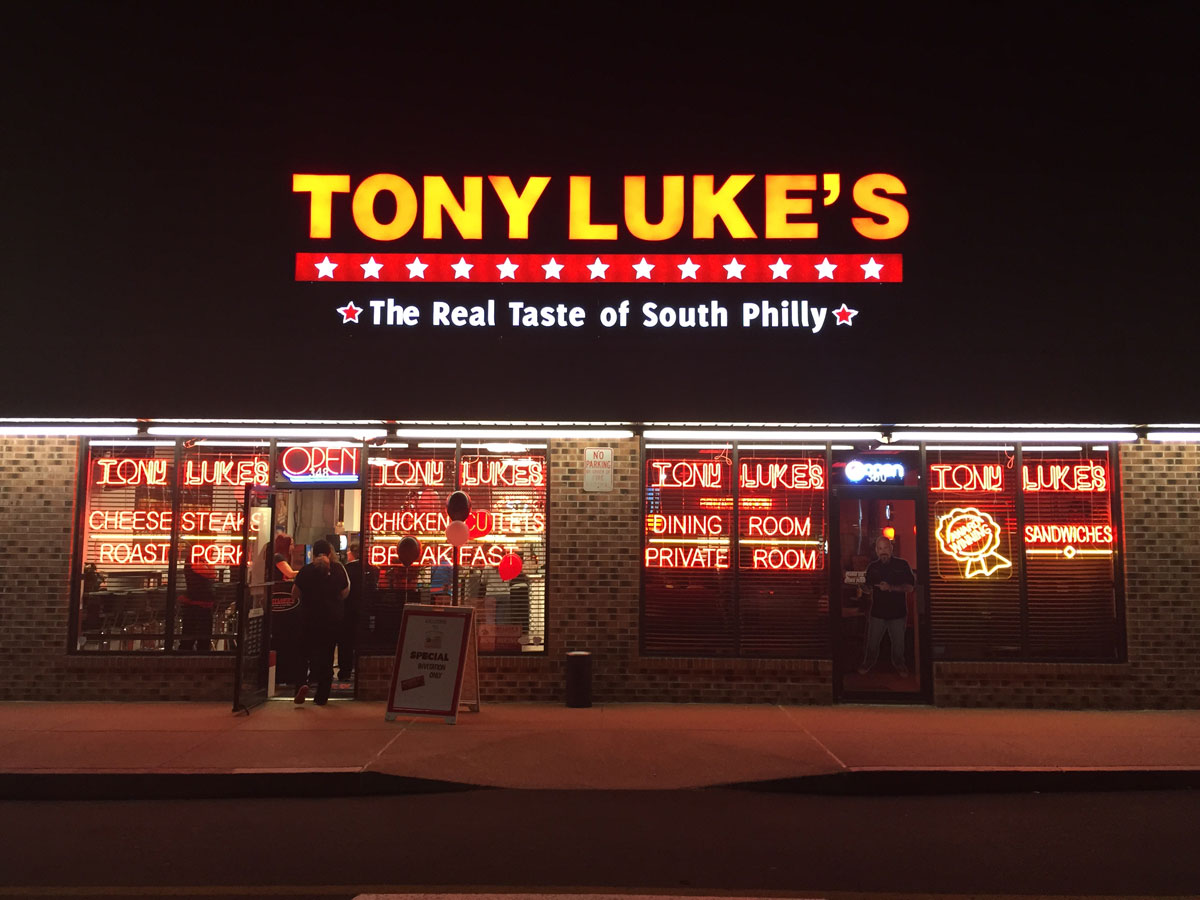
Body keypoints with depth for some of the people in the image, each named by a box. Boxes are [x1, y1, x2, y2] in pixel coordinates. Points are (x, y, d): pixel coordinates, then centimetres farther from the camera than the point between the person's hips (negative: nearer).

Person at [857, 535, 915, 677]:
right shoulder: (872, 567, 5)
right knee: (872, 642, 8)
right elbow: (868, 588, 17)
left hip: (898, 612, -1)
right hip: (877, 612, 2)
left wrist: (891, 587, -21)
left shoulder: (902, 565, -4)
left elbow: (910, 587, -10)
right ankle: (868, 662, 30)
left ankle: (898, 664, 35)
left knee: (898, 642, 11)